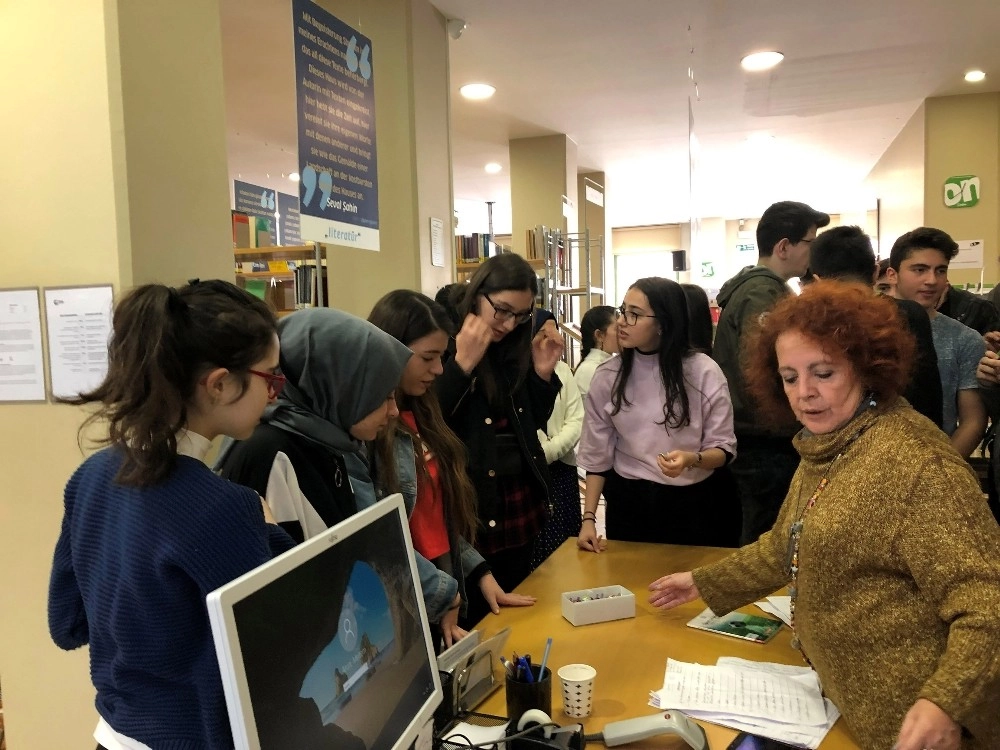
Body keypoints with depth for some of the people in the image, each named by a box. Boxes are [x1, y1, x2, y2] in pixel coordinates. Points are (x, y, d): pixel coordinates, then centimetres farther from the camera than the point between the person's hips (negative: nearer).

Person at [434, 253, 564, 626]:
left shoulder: (514, 348, 6)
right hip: (468, 504, -6)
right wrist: (463, 363, -25)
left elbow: (532, 422, 12)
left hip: (520, 500, 6)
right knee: (473, 621, 6)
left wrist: (543, 373, -3)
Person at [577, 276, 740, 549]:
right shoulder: (607, 377, -5)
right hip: (630, 504, 2)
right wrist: (588, 518, -5)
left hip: (695, 504, -1)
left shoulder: (704, 372, -11)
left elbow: (723, 449, -7)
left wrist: (691, 459, -28)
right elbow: (597, 455, 0)